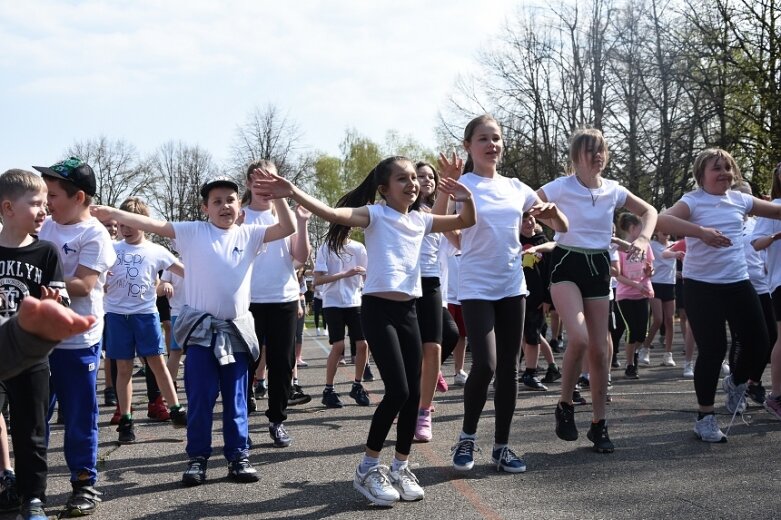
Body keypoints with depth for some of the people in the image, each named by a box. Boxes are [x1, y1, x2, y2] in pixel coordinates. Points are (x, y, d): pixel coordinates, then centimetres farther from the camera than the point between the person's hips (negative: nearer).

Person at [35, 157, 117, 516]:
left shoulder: (94, 234, -12)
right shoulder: (48, 227, 8)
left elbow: (82, 286, -20)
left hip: (78, 341, -6)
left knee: (78, 418, 3)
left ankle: (84, 483, 16)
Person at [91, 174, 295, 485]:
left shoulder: (248, 235, 4)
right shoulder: (193, 233, -1)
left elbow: (287, 228, -4)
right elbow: (154, 225, -9)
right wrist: (113, 213, -17)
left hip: (237, 330, 2)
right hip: (201, 330, -1)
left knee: (236, 400, 9)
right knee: (200, 399, 2)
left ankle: (238, 456, 17)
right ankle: (197, 457, 13)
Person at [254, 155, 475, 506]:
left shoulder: (421, 220, 13)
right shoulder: (376, 214, -5)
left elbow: (466, 222, 17)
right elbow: (333, 214, -22)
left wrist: (466, 198, -5)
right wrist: (294, 194, -37)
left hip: (407, 310, 6)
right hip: (378, 309, -6)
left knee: (413, 392, 6)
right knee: (397, 390, -12)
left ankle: (401, 466, 21)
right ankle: (367, 468, 3)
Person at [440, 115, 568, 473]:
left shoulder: (516, 187, 9)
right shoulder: (462, 185, -5)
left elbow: (561, 227, 15)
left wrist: (552, 211, -7)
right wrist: (447, 187, -35)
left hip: (512, 287, 5)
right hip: (477, 289, -5)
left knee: (509, 369, 5)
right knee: (485, 365, -16)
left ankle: (502, 446, 16)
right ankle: (467, 436, 6)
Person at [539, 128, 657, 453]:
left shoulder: (613, 190, 4)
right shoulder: (561, 187, -8)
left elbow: (649, 211, 16)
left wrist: (643, 238, -2)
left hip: (599, 267, 4)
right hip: (566, 265, -4)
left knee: (599, 350, 4)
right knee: (579, 338, -26)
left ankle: (599, 424, 15)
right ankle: (565, 406, -4)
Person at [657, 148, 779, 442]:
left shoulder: (740, 200, 8)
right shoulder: (693, 201, -8)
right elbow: (662, 221, -27)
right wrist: (702, 231, -38)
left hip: (738, 283, 5)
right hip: (702, 286, -5)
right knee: (713, 350, -5)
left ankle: (736, 383, 35)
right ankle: (705, 417, 11)